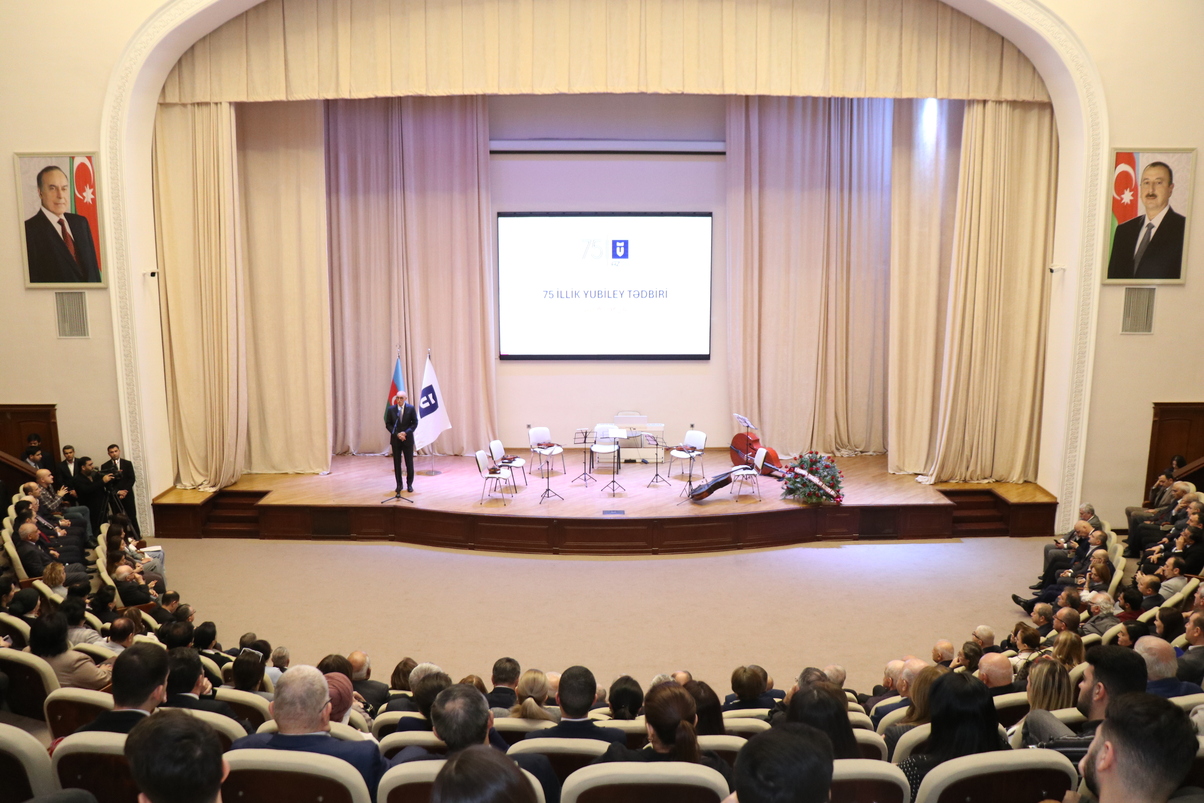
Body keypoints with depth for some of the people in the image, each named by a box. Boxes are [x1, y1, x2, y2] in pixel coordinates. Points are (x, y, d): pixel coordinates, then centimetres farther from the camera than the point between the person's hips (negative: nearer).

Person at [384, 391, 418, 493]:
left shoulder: (411, 408, -3)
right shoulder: (390, 409, -1)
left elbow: (415, 423, -2)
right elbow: (388, 424, 1)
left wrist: (406, 433, -14)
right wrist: (397, 434, -12)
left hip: (408, 439, -1)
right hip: (395, 439, 1)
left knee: (409, 462, 2)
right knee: (397, 463, 4)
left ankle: (409, 484, 12)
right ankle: (399, 484, 13)